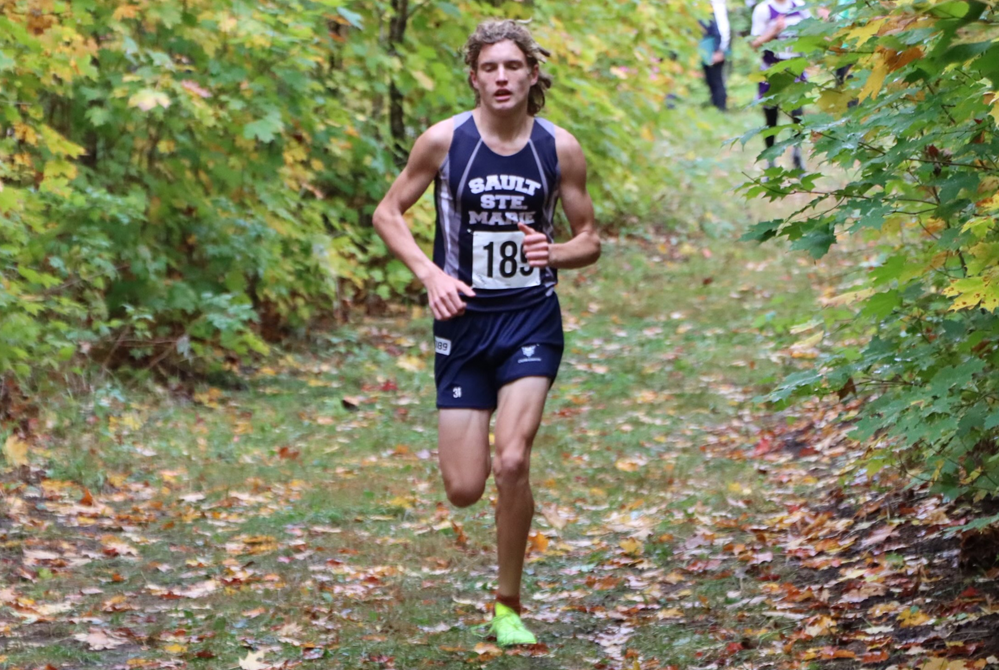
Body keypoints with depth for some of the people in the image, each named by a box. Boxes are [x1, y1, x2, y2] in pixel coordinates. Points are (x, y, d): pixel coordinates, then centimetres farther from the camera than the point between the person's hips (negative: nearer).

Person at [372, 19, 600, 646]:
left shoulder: (560, 148, -3)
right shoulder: (445, 140, -6)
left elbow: (590, 239, 7)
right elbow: (388, 213, 4)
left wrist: (555, 253, -16)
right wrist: (431, 275, -11)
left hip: (532, 320, 0)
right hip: (463, 320, 1)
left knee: (512, 463, -19)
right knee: (464, 490, -1)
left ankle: (509, 606, 1)